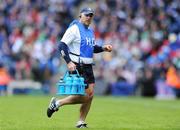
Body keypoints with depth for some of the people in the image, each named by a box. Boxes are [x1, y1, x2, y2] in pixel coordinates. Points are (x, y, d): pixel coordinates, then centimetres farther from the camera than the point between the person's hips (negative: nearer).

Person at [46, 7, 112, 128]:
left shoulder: (90, 31, 15)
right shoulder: (74, 28, -10)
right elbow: (62, 45, -16)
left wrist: (103, 48, 9)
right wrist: (69, 62, -24)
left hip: (88, 67, 8)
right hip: (77, 67, -8)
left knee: (90, 95, 3)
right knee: (85, 96, -11)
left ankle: (81, 123, 14)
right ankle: (57, 103, 4)